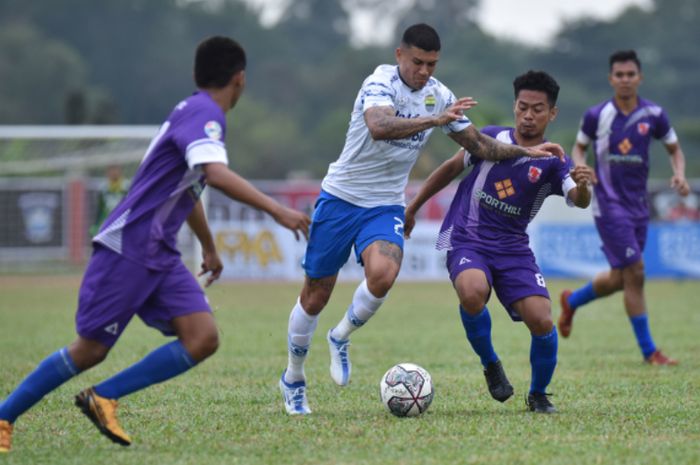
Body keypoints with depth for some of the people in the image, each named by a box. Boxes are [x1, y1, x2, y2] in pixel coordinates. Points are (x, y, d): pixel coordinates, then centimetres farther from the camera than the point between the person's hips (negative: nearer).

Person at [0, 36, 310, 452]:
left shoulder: (198, 112, 18)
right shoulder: (204, 113, -12)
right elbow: (216, 174, -32)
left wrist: (209, 246, 46)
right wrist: (276, 210, -33)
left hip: (160, 256, 9)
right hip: (126, 248, -9)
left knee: (203, 340, -8)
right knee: (90, 350, -4)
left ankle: (104, 398, -3)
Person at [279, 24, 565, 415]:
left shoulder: (440, 96, 2)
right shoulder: (380, 83, -16)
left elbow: (479, 145, 13)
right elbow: (379, 127, -37)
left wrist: (526, 151, 3)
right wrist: (436, 120, -44)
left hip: (386, 206, 3)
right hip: (341, 197, -3)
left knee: (383, 275, -26)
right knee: (316, 294, 3)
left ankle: (341, 338, 2)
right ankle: (293, 379, 24)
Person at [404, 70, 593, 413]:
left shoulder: (552, 163, -2)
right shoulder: (491, 139, 1)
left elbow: (578, 201, -21)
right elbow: (452, 168, 15)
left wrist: (582, 186, -45)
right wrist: (412, 207, 19)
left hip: (513, 248, 1)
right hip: (467, 240, -1)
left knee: (542, 322, -16)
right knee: (473, 292, -34)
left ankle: (538, 395, 13)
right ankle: (490, 364, -6)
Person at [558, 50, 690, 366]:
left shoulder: (653, 114, 1)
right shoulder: (596, 115, -6)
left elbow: (674, 149, 12)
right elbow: (579, 147, 9)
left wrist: (679, 174, -8)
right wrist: (581, 167, -13)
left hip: (638, 205, 5)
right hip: (609, 206, -5)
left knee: (619, 279, 12)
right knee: (635, 273, -10)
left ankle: (572, 301, 41)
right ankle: (649, 351, -2)